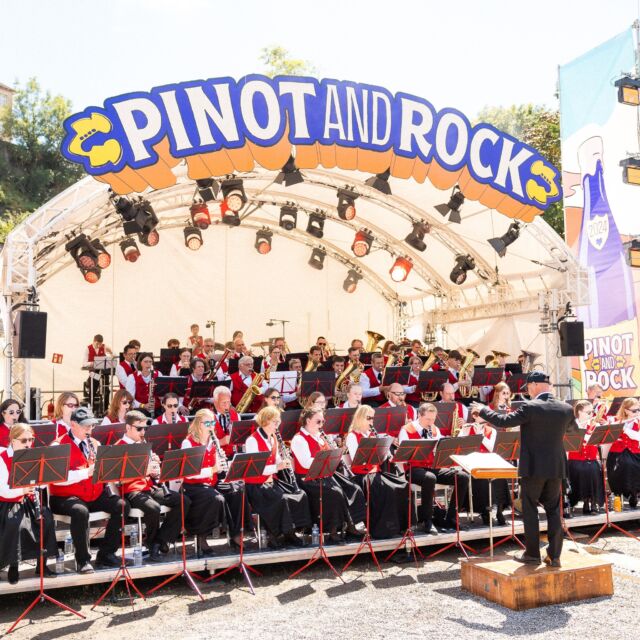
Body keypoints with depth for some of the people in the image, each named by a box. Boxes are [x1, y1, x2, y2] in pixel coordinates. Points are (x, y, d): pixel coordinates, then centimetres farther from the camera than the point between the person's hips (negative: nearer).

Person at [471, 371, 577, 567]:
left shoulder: (530, 408, -17)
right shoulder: (566, 409, -1)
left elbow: (503, 421, -18)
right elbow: (572, 428, 20)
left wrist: (483, 410, -3)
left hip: (533, 467, -5)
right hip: (556, 467, 5)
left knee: (530, 510, 7)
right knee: (553, 510, 12)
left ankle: (532, 554, 12)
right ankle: (554, 555, 13)